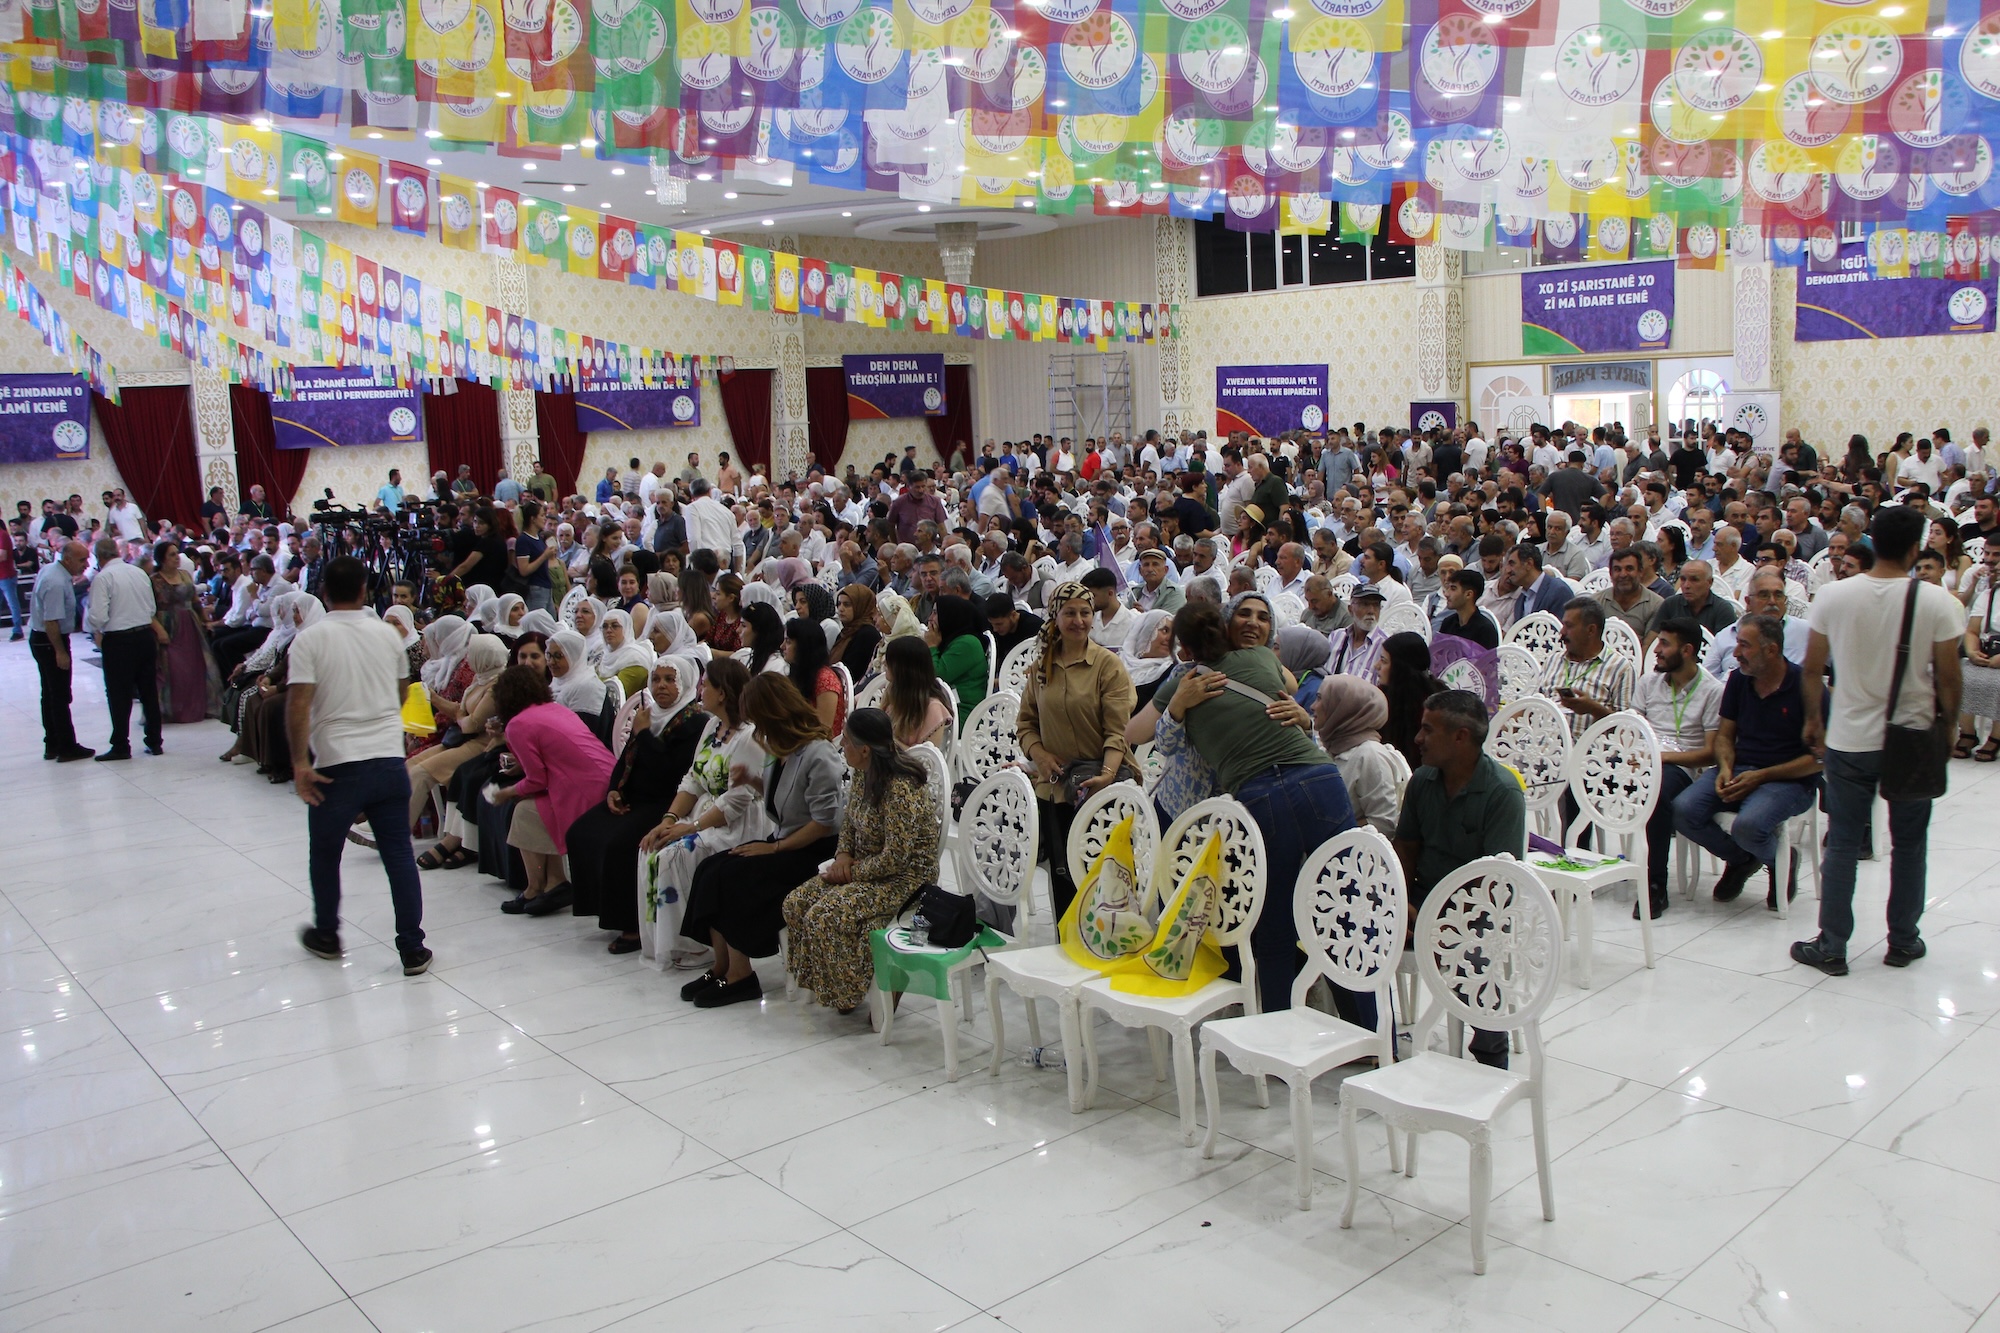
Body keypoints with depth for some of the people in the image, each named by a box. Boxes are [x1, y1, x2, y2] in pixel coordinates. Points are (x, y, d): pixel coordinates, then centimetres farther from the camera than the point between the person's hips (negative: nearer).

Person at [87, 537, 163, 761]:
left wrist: (97, 633, 3)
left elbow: (98, 616, -16)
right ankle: (154, 742, 18)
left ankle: (121, 746, 8)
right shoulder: (140, 572, 5)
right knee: (149, 691, 12)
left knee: (119, 695, 3)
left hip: (118, 641, -5)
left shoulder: (102, 577, -12)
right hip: (146, 634, 5)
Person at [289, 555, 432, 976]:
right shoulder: (388, 634, 5)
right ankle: (412, 948, 5)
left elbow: (299, 704, -16)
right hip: (389, 760, 3)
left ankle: (326, 936, 32)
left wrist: (299, 760, -13)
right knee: (399, 854, 5)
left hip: (337, 766, -2)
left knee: (324, 854, 18)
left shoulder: (310, 639, -6)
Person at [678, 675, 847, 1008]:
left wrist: (774, 847, -18)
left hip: (816, 851, -9)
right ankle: (723, 966, -7)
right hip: (783, 840, 9)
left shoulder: (818, 755, -20)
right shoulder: (783, 749, 7)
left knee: (730, 878, -21)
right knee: (710, 869, -11)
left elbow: (825, 821, -22)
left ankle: (738, 976, -10)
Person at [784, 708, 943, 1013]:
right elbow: (849, 823, 17)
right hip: (863, 868, 9)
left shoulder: (901, 790, -27)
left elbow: (895, 858, -26)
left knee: (824, 916, -23)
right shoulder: (864, 776, 2)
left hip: (904, 878, -9)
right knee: (796, 902, -4)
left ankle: (848, 992, -3)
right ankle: (817, 981, 9)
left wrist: (852, 872, -15)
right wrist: (843, 856, -2)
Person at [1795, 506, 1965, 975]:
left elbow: (1812, 668, -1)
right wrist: (1948, 725, 10)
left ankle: (1831, 947, 12)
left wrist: (1813, 719, 13)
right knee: (1908, 845, 15)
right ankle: (1903, 941, 26)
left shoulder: (1833, 596, -8)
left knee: (1842, 845, 8)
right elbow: (1948, 679, -7)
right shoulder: (1938, 602, -12)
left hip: (1849, 740, 0)